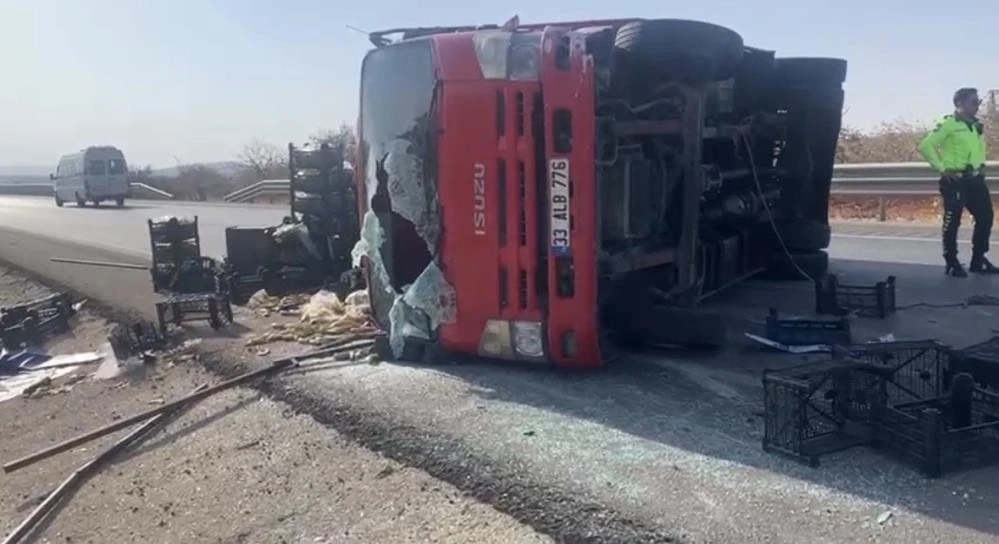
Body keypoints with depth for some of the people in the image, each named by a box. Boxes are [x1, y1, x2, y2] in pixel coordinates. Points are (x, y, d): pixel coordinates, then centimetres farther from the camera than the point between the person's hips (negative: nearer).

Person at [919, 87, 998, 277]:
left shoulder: (977, 126, 14)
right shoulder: (948, 124, -9)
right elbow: (925, 146, -16)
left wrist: (981, 164, 17)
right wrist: (942, 169, -16)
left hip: (975, 180, 8)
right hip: (955, 182, -8)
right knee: (952, 222, -3)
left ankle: (978, 261, 18)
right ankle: (952, 264, 6)